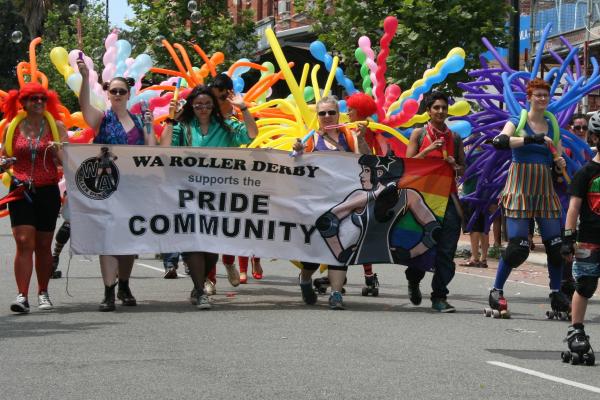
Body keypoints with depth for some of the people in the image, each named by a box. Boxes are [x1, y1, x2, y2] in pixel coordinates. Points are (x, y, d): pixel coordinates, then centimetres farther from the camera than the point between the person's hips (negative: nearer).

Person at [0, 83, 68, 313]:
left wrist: (57, 152, -18)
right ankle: (22, 296, -17)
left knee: (43, 246, 9)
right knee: (24, 243, -13)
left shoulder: (56, 126, 4)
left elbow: (67, 162, 2)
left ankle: (43, 293, 23)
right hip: (20, 192, -1)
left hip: (48, 192, 1)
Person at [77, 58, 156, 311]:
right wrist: (85, 76, -32)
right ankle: (109, 293, -11)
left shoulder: (138, 121, 13)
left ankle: (124, 287, 24)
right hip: (107, 186, -4)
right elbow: (84, 104, -19)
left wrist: (149, 125, -2)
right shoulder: (102, 119, 1)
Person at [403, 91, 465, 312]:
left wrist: (455, 166, -4)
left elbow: (463, 170, 18)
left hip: (448, 196, 2)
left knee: (446, 250, -6)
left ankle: (439, 296, -2)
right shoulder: (419, 134, 6)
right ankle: (413, 281, 32)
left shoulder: (454, 138, 13)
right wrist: (428, 151, -12)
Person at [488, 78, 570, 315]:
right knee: (518, 246, -11)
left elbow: (559, 161, 18)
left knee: (556, 244, -1)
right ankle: (496, 291, 3)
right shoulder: (517, 123, -1)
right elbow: (499, 142, -22)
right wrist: (532, 139, -28)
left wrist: (560, 163, -7)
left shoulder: (552, 127, 13)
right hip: (520, 188, -5)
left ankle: (556, 295, 12)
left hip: (545, 190, 5)